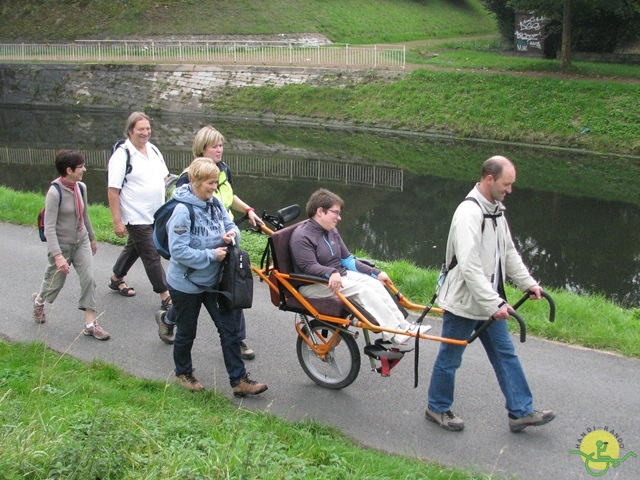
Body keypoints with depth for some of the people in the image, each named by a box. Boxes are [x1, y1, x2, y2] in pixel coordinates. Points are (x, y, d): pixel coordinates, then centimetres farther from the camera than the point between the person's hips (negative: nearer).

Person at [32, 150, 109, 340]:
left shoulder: (81, 187, -4)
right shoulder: (55, 192, -23)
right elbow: (49, 228, -25)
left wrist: (92, 238, 23)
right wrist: (58, 256, -32)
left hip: (81, 242, 5)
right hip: (62, 245, -5)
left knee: (88, 279, -6)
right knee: (55, 282, 13)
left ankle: (90, 324, 0)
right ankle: (38, 301, 48)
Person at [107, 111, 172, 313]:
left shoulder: (153, 150, 6)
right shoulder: (122, 155, -16)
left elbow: (163, 178, 17)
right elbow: (113, 191, -17)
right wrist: (117, 221, -20)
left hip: (156, 215, 8)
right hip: (136, 217, -8)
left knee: (134, 248, 22)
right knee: (152, 256, -4)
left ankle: (116, 279, 42)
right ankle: (165, 297, 2)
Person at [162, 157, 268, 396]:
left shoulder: (215, 204, -3)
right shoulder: (183, 211, -24)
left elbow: (230, 225, 9)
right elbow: (178, 251, -28)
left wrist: (232, 233, -15)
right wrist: (211, 255, -25)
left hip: (213, 281, 6)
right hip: (186, 284, -6)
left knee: (230, 329, 6)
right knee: (186, 332, 13)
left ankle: (239, 380, 13)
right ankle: (183, 374, 36)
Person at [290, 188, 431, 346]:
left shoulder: (331, 230, 11)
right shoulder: (302, 236, -15)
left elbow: (347, 259, 13)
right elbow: (309, 267, -24)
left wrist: (376, 273, 6)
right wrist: (331, 273, -42)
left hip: (340, 275, 8)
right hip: (314, 284, -8)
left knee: (374, 283, -14)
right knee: (361, 290, -26)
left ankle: (401, 325, -18)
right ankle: (395, 336, -29)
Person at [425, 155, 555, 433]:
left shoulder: (496, 210, 7)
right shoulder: (469, 214, -25)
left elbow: (509, 253, 18)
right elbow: (469, 267, -31)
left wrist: (528, 283, 10)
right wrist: (494, 304, -31)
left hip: (490, 303, 9)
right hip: (463, 303, -9)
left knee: (506, 355, 13)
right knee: (450, 359, 8)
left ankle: (521, 412, 23)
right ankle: (438, 408, 27)